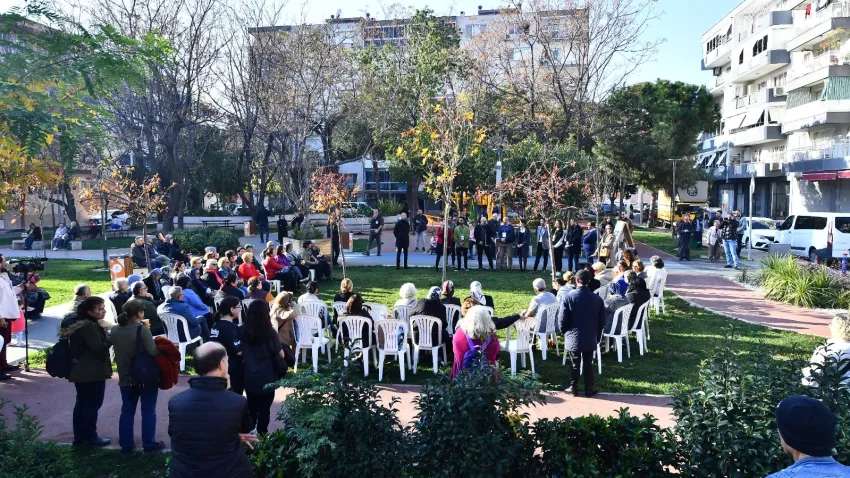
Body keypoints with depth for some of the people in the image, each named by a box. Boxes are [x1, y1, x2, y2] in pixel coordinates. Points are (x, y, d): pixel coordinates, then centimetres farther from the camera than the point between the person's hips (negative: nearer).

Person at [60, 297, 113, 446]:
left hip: (81, 371, 10)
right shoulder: (89, 327, -23)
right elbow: (99, 349, -26)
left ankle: (79, 436, 23)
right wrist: (111, 338, -14)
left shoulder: (79, 322, 11)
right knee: (92, 404, 0)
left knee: (82, 403, 16)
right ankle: (89, 437, 8)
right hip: (92, 372, -10)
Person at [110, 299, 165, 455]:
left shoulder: (114, 330, 1)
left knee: (127, 411, 14)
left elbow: (117, 350, 11)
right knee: (148, 411, 7)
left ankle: (126, 445, 19)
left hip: (125, 377, 5)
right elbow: (153, 352, -23)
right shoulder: (142, 329, -18)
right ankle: (149, 444, 12)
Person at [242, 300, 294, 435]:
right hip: (266, 378, -4)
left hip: (250, 378, 4)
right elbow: (281, 355, -6)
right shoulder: (270, 333, -15)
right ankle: (261, 434, 16)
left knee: (251, 408, 18)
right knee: (264, 409, 10)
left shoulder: (244, 332, -5)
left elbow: (242, 354, 7)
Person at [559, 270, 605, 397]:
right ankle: (589, 389, 17)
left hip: (573, 338, -2)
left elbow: (562, 319, -9)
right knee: (588, 363, 11)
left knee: (575, 364, 9)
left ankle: (573, 388, 17)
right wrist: (597, 335, 15)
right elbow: (602, 321, 2)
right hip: (590, 338, 2)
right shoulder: (597, 299, -5)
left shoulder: (568, 297, -13)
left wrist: (564, 332, 8)